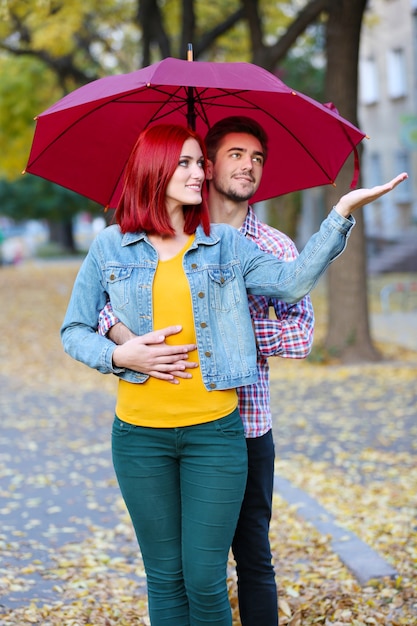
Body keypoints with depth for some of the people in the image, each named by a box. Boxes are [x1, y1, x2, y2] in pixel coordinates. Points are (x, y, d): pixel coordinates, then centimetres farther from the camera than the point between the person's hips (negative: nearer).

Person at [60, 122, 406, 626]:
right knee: (165, 579, 10)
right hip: (141, 433, 0)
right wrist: (118, 356, -10)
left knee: (206, 581, 1)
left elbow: (292, 281, -9)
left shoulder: (225, 244, 5)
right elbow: (74, 330, 9)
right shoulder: (109, 248, 4)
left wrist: (343, 211, -15)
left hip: (215, 431, 0)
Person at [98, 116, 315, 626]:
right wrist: (127, 343, -21)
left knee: (253, 554, 6)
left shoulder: (276, 248, 5)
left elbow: (301, 331, -4)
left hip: (245, 424, 0)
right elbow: (103, 297, -2)